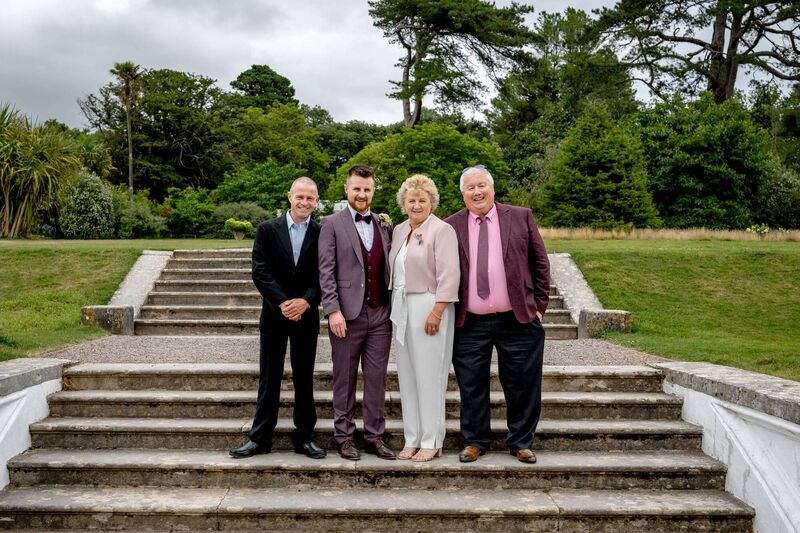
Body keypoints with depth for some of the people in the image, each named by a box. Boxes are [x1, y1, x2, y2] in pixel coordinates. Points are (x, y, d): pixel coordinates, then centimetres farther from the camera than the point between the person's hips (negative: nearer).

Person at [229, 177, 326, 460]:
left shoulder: (322, 233, 1)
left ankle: (304, 436, 19)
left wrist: (306, 301, -18)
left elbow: (324, 274, -4)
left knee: (304, 378, 8)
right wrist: (282, 302, -17)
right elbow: (260, 272, -6)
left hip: (306, 316, 0)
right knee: (269, 377, 7)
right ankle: (260, 438, 16)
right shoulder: (267, 230, 0)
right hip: (274, 314, 0)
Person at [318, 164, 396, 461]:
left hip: (380, 314, 4)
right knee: (345, 379, 6)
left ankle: (374, 436, 17)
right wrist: (333, 310, -13)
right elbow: (326, 271, -5)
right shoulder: (332, 224, 1)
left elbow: (389, 268, 12)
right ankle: (344, 436, 18)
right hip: (348, 314, -3)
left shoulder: (383, 225, 13)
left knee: (377, 378, 7)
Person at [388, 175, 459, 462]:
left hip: (428, 307, -7)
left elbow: (449, 276, -14)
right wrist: (395, 305, 11)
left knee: (429, 374, -2)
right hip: (401, 307, 7)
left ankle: (431, 442, 9)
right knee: (407, 375, 9)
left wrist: (436, 312, -19)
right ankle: (412, 439, 19)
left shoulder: (442, 230, -8)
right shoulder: (399, 231, 15)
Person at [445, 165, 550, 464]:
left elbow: (540, 263, 6)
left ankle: (521, 443, 24)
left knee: (522, 386, 7)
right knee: (471, 387, 8)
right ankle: (475, 442, 25)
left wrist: (539, 305, 2)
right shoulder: (451, 226, 4)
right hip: (469, 324, 0)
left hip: (518, 320, 0)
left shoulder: (521, 217, 4)